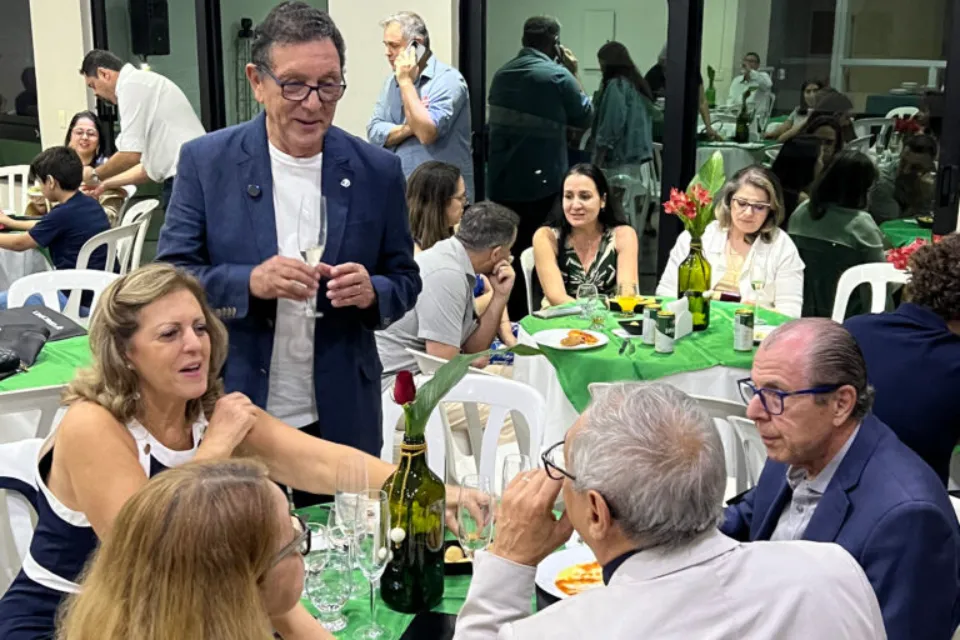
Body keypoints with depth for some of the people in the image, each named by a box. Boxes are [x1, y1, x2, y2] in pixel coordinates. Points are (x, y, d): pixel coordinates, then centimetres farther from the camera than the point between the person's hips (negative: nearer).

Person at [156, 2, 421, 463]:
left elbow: (405, 281, 4)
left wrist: (371, 292, -19)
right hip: (233, 415, -1)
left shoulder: (377, 170, -2)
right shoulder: (206, 161, -5)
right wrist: (249, 282, -25)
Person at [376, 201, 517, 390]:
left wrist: (500, 296, -1)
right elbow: (443, 363, -22)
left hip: (415, 371, 9)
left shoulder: (454, 262, 7)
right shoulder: (446, 274, -20)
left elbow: (473, 348, 9)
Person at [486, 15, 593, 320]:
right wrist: (572, 73, 6)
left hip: (501, 178, 6)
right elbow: (585, 118, 1)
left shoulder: (502, 73, 8)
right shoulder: (557, 75, -11)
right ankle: (519, 316, 10)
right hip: (539, 179, -6)